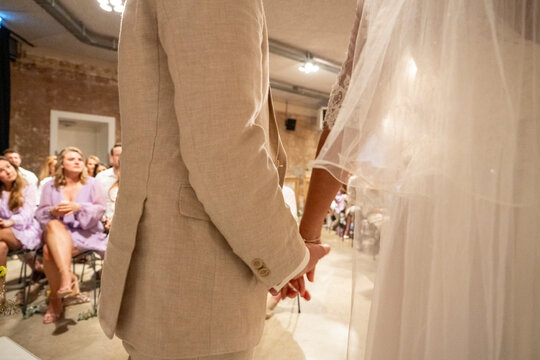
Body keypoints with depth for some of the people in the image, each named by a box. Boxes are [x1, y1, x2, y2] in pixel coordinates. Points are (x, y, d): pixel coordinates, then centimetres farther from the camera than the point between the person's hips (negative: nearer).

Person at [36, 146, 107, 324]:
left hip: (85, 232, -3)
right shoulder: (50, 186, 13)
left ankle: (55, 299, -19)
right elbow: (40, 213, 8)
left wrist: (79, 207, -20)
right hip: (56, 234, 3)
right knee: (53, 225, -34)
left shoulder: (92, 183, 6)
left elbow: (100, 209, -3)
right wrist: (53, 211, -15)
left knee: (49, 250, -30)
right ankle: (67, 277, -30)